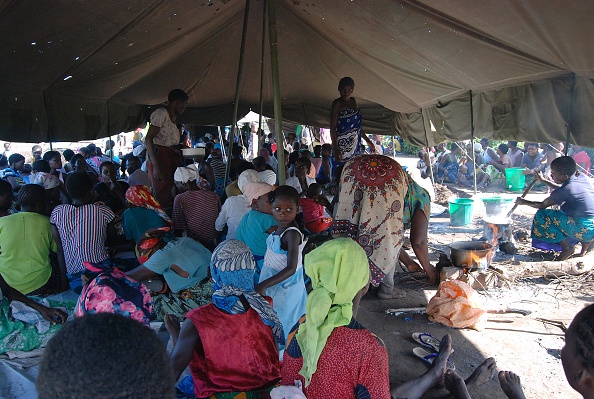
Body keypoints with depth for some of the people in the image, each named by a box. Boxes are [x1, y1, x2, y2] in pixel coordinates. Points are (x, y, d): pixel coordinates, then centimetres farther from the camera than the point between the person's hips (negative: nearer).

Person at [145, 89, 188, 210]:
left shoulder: (172, 118, 19)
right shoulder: (161, 113, -8)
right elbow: (148, 139, -17)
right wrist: (155, 166, -24)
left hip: (171, 158, 9)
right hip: (160, 157, -9)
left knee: (172, 194, 8)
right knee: (162, 197, -9)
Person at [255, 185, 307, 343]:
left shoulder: (292, 234, -27)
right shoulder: (278, 229, -1)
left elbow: (291, 268, -34)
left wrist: (264, 285, -40)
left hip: (284, 288, -8)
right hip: (272, 283, 8)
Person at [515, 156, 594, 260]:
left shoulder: (566, 189, -19)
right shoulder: (582, 177, 3)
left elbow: (542, 205, -5)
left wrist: (524, 202, 10)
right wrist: (543, 180, 29)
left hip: (585, 229, -9)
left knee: (542, 215, -7)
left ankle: (567, 246, -4)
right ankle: (586, 241, 17)